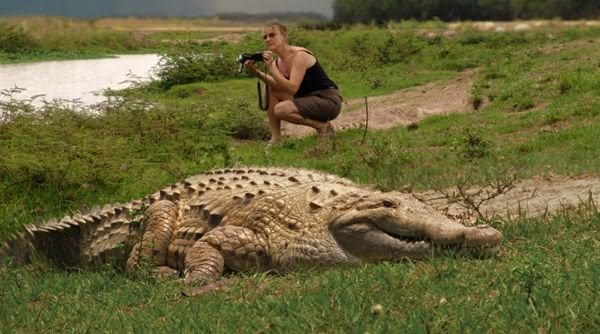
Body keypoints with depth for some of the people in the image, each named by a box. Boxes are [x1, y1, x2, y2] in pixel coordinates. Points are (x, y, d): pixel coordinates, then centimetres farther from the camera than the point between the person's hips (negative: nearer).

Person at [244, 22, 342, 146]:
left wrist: (271, 68, -30)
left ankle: (323, 126, -7)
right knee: (270, 89, 0)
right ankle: (275, 138, -1)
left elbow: (292, 89, -28)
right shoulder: (279, 61, 7)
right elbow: (279, 87, -8)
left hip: (329, 101, -9)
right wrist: (257, 73, -18)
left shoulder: (300, 55, -19)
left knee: (281, 109, -26)